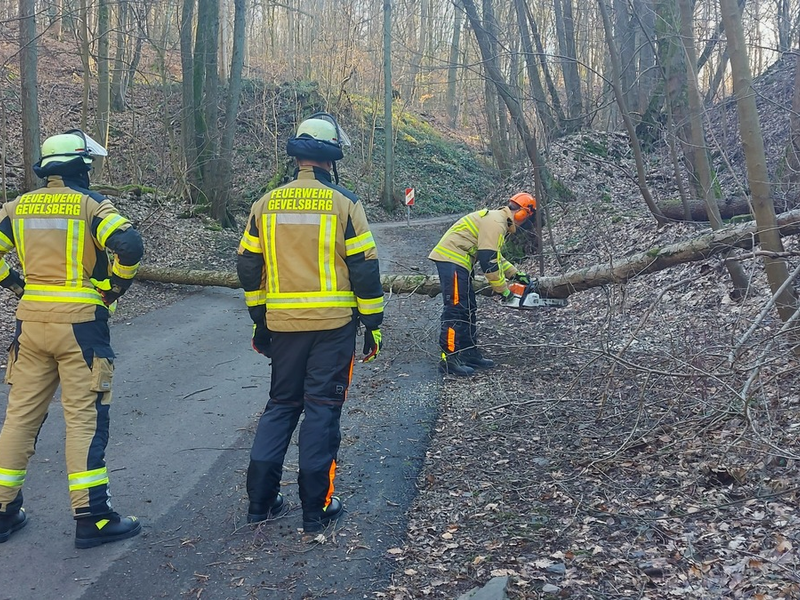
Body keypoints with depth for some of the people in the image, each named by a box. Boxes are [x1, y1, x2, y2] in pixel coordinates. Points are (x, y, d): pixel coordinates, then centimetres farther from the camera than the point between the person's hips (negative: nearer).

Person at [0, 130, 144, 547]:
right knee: (85, 418, -1)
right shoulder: (91, 204, -6)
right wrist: (117, 285, -6)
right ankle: (92, 518, 4)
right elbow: (129, 246, -20)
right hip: (80, 322, -5)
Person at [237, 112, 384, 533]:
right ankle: (316, 508, 11)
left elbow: (249, 268, 9)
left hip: (282, 325, 4)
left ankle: (261, 500, 18)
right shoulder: (344, 204, -7)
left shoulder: (266, 204, 4)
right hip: (333, 325, -3)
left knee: (281, 405, 16)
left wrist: (259, 321, 19)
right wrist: (373, 324, 1)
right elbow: (364, 269, -8)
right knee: (322, 409, 5)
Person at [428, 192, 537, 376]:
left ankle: (469, 354, 19)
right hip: (451, 260, -11)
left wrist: (515, 273, 22)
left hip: (458, 262, 11)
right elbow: (488, 261, -20)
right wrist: (503, 289, -11)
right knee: (456, 309, -12)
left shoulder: (496, 220, 19)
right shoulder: (496, 222, -15)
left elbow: (494, 255, 28)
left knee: (468, 309, 13)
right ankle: (448, 359, -12)